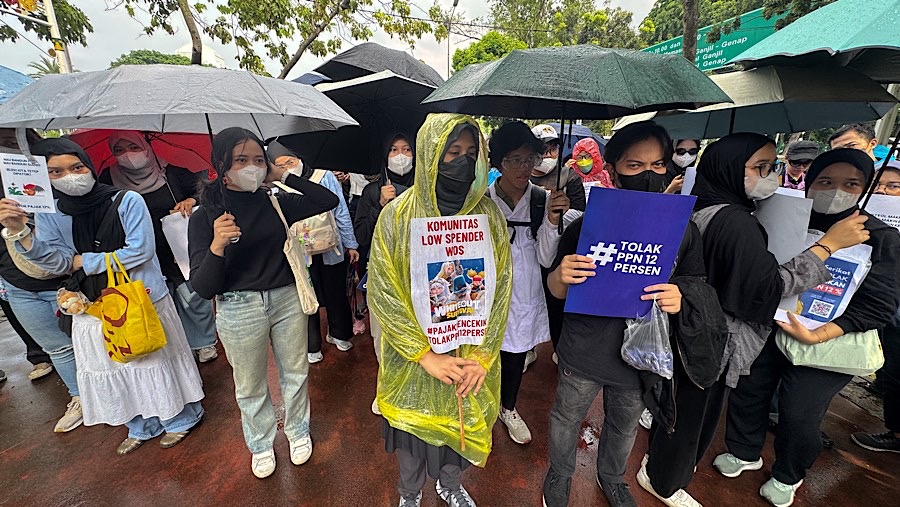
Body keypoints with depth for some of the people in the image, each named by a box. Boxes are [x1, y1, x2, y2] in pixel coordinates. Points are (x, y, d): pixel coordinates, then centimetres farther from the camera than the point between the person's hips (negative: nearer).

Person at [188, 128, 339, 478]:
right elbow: (203, 288, -12)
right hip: (239, 310, -1)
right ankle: (260, 445, 45)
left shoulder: (275, 202, -3)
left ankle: (298, 432, 44)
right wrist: (217, 245, -31)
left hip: (287, 299, 2)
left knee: (295, 373, 18)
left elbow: (329, 200, -5)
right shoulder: (204, 216, -9)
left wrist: (284, 176, -8)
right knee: (250, 386, 17)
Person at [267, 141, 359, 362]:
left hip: (332, 250, 1)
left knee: (337, 294, 16)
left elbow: (342, 213, 0)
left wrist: (350, 244, 4)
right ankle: (312, 347, 32)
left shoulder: (325, 178, -6)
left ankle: (339, 334, 41)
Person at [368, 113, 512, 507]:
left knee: (462, 425, 23)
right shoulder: (397, 216, -13)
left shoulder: (489, 216, -6)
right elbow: (381, 293, -14)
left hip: (472, 360, 2)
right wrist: (426, 355, -17)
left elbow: (501, 288, -5)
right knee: (415, 427, 20)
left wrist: (481, 355, -12)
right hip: (413, 361, -2)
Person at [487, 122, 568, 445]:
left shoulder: (544, 200, -8)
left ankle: (508, 408, 51)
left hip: (524, 297, 3)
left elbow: (546, 259, -10)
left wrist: (552, 221, -22)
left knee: (516, 357, 22)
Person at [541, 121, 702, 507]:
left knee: (624, 425, 27)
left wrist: (681, 298, -21)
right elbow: (557, 291, -8)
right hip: (583, 355, -2)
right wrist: (562, 275, -32)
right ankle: (559, 475, 51)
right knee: (566, 420, 19)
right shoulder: (585, 226, -14)